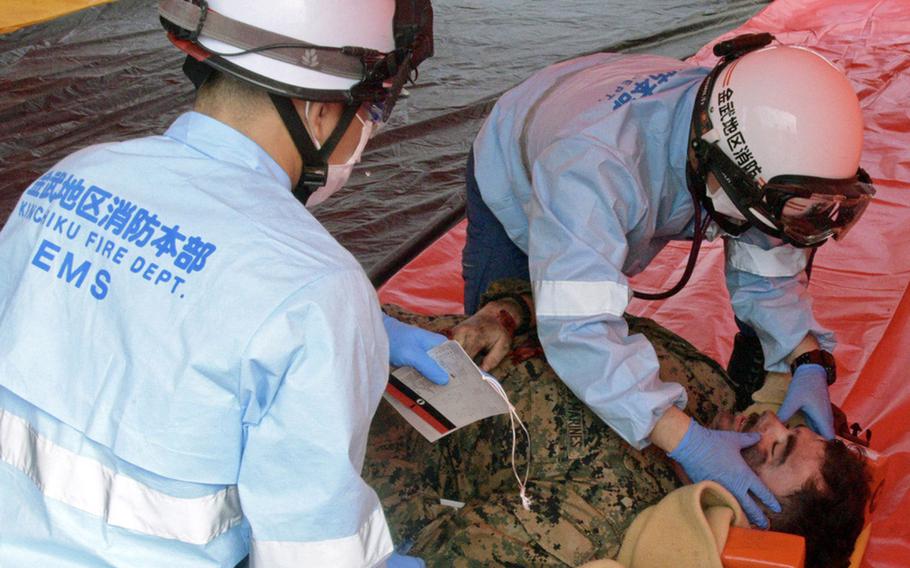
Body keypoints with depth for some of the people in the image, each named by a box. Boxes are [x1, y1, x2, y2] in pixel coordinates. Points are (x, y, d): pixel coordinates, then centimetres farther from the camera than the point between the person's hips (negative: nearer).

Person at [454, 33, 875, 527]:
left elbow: (768, 274, -18)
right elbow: (576, 328, -56)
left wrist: (809, 362, -34)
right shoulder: (596, 161, -53)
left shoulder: (758, 145, -33)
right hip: (511, 184, -4)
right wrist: (688, 444, -58)